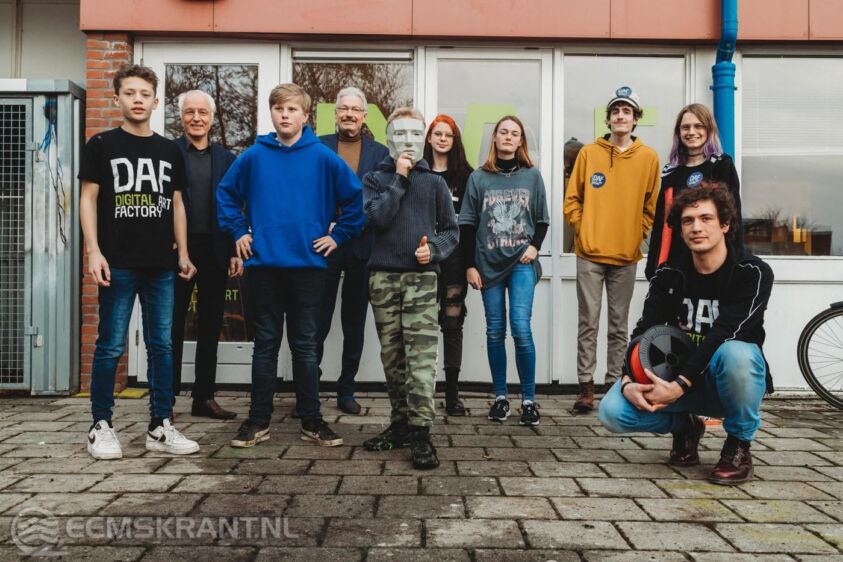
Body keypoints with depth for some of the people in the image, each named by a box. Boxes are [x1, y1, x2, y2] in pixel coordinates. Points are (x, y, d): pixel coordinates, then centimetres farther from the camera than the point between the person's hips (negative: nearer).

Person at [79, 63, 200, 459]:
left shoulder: (169, 150, 14)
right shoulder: (101, 145, 3)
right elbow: (88, 199, 0)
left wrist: (183, 252, 11)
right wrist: (94, 251, -10)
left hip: (161, 265, 4)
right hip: (118, 264, -3)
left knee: (162, 346, 6)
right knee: (110, 347, 1)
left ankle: (160, 427, 14)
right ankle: (101, 426, 14)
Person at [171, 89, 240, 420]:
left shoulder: (225, 158, 11)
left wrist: (235, 252, 3)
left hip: (215, 251, 3)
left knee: (210, 326, 9)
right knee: (172, 325, 5)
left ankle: (204, 397, 19)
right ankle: (167, 396, 15)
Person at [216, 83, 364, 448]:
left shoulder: (323, 157, -1)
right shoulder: (254, 156, 3)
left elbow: (355, 197, 4)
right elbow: (226, 193, 14)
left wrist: (338, 235, 2)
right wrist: (238, 231, 6)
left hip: (308, 264, -1)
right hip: (263, 264, 1)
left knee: (305, 345, 7)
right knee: (265, 344, 9)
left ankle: (311, 420, 17)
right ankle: (259, 420, 19)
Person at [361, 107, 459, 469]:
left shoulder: (434, 182, 10)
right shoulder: (375, 179, 10)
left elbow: (451, 230, 9)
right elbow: (376, 218, -8)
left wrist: (434, 250, -10)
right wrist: (399, 178, -6)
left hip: (421, 277, -1)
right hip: (383, 277, 1)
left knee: (422, 355, -10)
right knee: (392, 356, 8)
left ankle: (420, 431, -9)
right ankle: (400, 423, 19)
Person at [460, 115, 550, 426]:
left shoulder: (532, 175, 6)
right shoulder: (479, 177, 5)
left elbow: (542, 220, 11)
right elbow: (467, 224, 5)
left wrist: (534, 246, -6)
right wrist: (469, 265, 0)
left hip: (521, 264, -1)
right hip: (489, 264, 1)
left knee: (521, 328, -11)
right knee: (495, 332, 5)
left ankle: (529, 399, 0)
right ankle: (500, 397, 16)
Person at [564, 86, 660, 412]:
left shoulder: (649, 158, 5)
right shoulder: (589, 153, 3)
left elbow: (652, 206, 9)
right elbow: (572, 200, 5)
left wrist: (637, 235, 0)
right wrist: (584, 230, -3)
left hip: (626, 256, 1)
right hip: (590, 254, -1)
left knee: (619, 325, 8)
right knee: (588, 323, 0)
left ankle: (613, 384, 18)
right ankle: (586, 387, 7)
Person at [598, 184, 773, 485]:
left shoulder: (753, 273, -14)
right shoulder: (669, 274, -2)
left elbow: (724, 336, -25)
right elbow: (644, 330, -11)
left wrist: (681, 385, -35)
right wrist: (628, 381, -28)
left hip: (731, 382, -3)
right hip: (678, 380, 3)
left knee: (736, 353, -39)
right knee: (612, 410, -20)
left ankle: (739, 445, -10)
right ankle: (684, 426, 11)